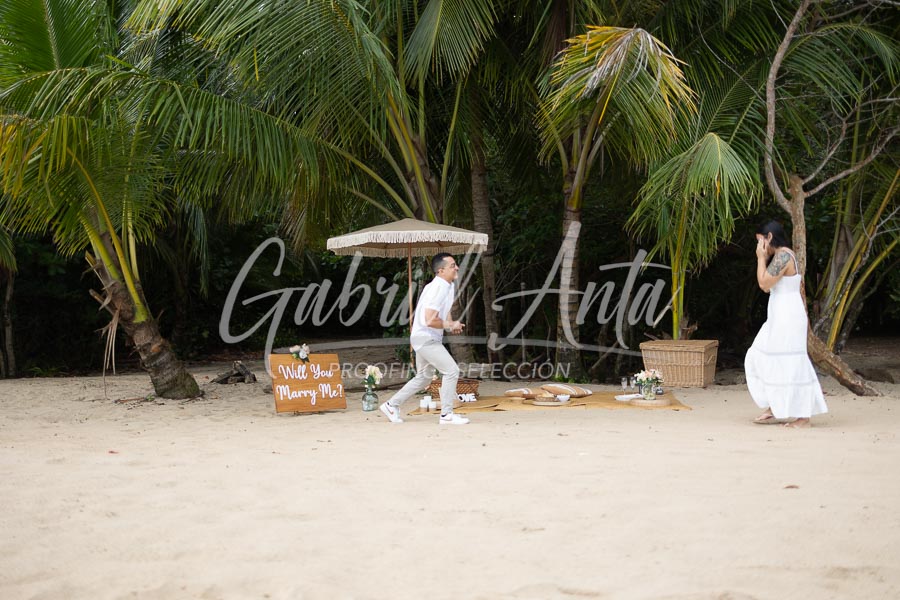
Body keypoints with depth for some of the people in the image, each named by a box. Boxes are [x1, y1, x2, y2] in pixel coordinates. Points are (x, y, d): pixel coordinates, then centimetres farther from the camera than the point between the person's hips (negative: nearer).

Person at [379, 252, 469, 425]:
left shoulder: (449, 286, 8)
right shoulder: (437, 289, -23)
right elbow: (430, 320, -29)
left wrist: (451, 324, 6)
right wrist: (450, 325, -15)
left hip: (431, 338, 10)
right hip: (425, 338, -10)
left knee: (424, 378, 19)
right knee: (451, 371, -11)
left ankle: (392, 405, 28)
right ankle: (447, 414, -4)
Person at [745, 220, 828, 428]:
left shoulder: (783, 255, -15)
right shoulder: (782, 256, 16)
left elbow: (764, 283, -20)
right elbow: (767, 287, 19)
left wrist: (761, 258, -12)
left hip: (787, 317, -11)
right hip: (780, 317, 11)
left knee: (791, 366, -6)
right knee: (761, 359, 13)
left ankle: (803, 417, 0)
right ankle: (774, 410, 16)